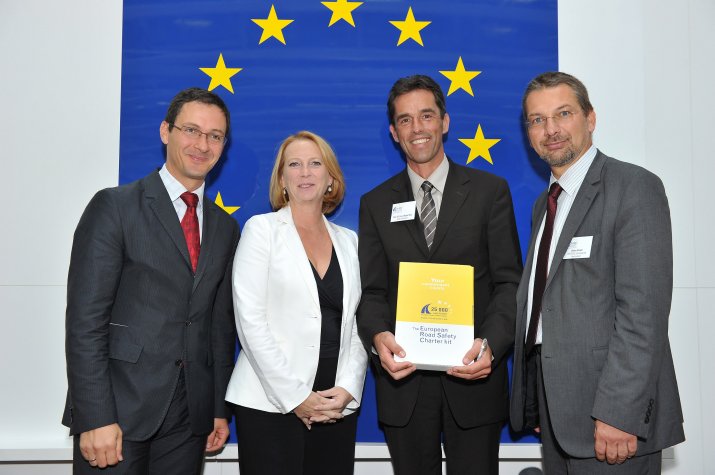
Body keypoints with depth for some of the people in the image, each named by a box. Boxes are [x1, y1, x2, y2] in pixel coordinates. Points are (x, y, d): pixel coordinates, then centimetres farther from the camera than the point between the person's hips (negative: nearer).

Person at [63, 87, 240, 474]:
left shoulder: (225, 227, 11)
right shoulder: (114, 206, -5)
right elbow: (85, 318, -10)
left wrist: (220, 409, 10)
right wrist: (96, 418, -15)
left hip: (189, 416, 5)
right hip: (118, 410, -4)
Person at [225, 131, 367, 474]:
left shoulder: (349, 240, 11)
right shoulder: (262, 229, 0)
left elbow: (358, 324, 8)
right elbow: (250, 320, -8)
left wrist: (347, 389, -6)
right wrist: (295, 396, -11)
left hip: (337, 405, 4)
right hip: (270, 402, -3)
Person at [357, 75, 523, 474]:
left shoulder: (490, 191, 2)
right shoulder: (376, 203, 7)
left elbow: (509, 282, -3)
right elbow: (371, 291, 4)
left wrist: (490, 344, -19)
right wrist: (379, 337, -17)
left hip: (472, 373, -1)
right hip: (403, 378, 2)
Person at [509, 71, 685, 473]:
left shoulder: (634, 188, -11)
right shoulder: (545, 204, 14)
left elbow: (644, 309, -18)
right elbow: (537, 300, 12)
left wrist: (618, 412, -22)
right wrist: (537, 403, 10)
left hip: (611, 416, -7)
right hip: (555, 402, 7)